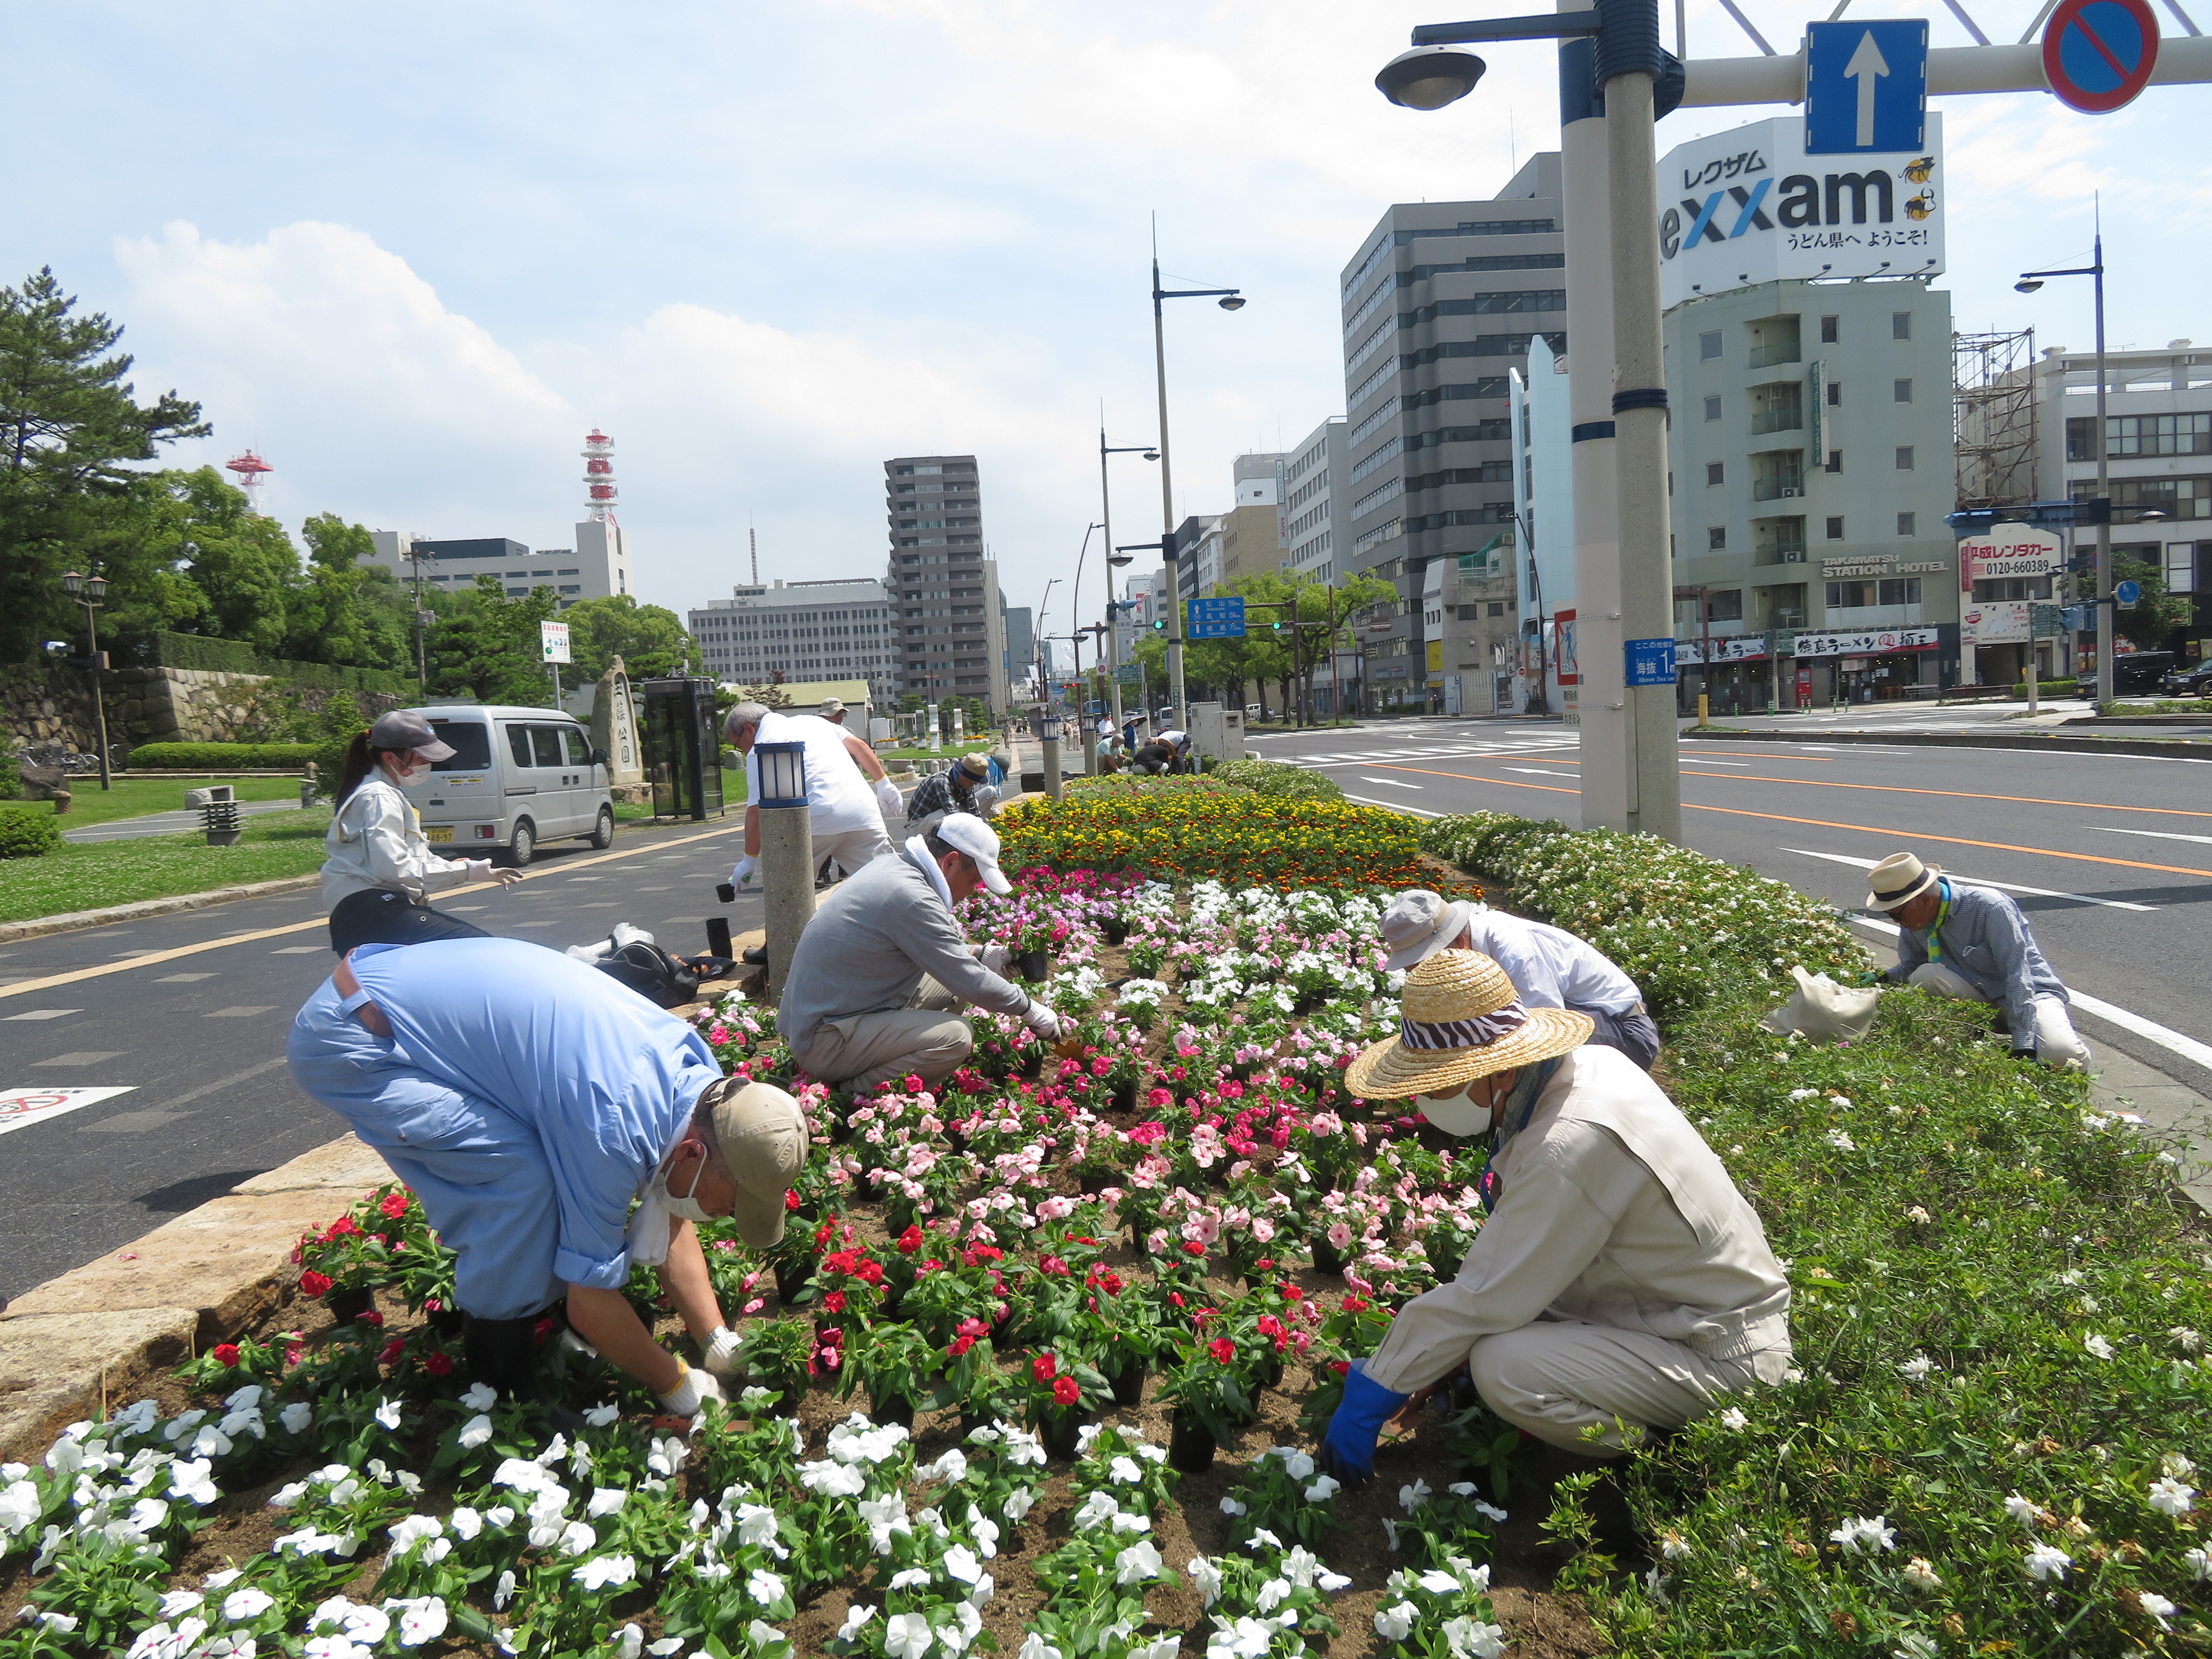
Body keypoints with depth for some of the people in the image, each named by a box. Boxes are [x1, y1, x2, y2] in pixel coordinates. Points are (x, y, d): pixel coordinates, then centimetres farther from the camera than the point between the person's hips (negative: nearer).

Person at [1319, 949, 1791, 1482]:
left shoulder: (1569, 1148, -31)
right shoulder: (1588, 1064, -3)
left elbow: (1482, 1301, -24)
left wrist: (1369, 1400, -14)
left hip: (1721, 1358, -9)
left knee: (1501, 1368, -26)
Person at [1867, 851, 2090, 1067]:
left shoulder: (1990, 907, -23)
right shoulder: (1914, 919, -5)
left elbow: (2018, 974, -25)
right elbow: (1909, 968, 8)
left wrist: (2023, 1044, -30)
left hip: (2030, 993, -5)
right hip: (1980, 997, 5)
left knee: (2065, 1056, -33)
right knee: (1923, 976, -24)